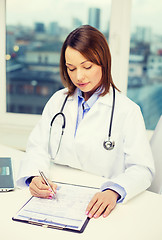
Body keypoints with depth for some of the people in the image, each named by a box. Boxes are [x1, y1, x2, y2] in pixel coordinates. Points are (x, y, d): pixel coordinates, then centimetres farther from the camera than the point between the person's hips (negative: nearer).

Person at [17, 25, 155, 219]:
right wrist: (35, 176, -16)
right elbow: (38, 146, 6)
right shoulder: (58, 100, 9)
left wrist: (113, 191, -29)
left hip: (95, 206, -2)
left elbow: (142, 168, -9)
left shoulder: (127, 111, -6)